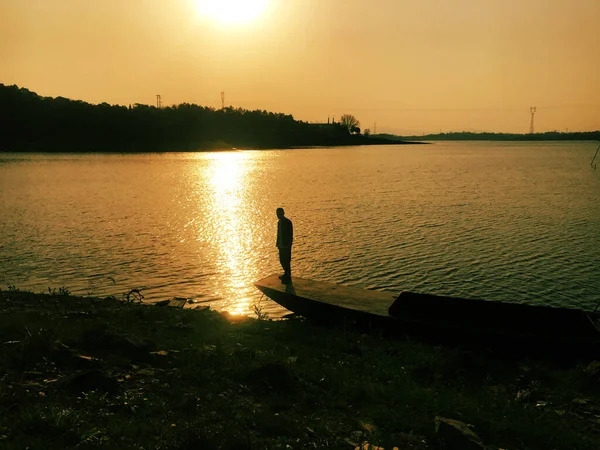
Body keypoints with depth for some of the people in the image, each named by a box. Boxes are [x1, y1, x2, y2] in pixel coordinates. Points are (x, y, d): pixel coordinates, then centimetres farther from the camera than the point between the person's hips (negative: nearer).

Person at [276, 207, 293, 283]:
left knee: (286, 261, -3)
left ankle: (287, 277, 7)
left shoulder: (288, 222, -14)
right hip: (281, 245, 8)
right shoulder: (279, 222, 12)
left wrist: (288, 245, -18)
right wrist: (278, 244, 16)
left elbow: (290, 234, -16)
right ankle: (286, 274, 30)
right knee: (282, 260, 14)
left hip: (286, 245, -8)